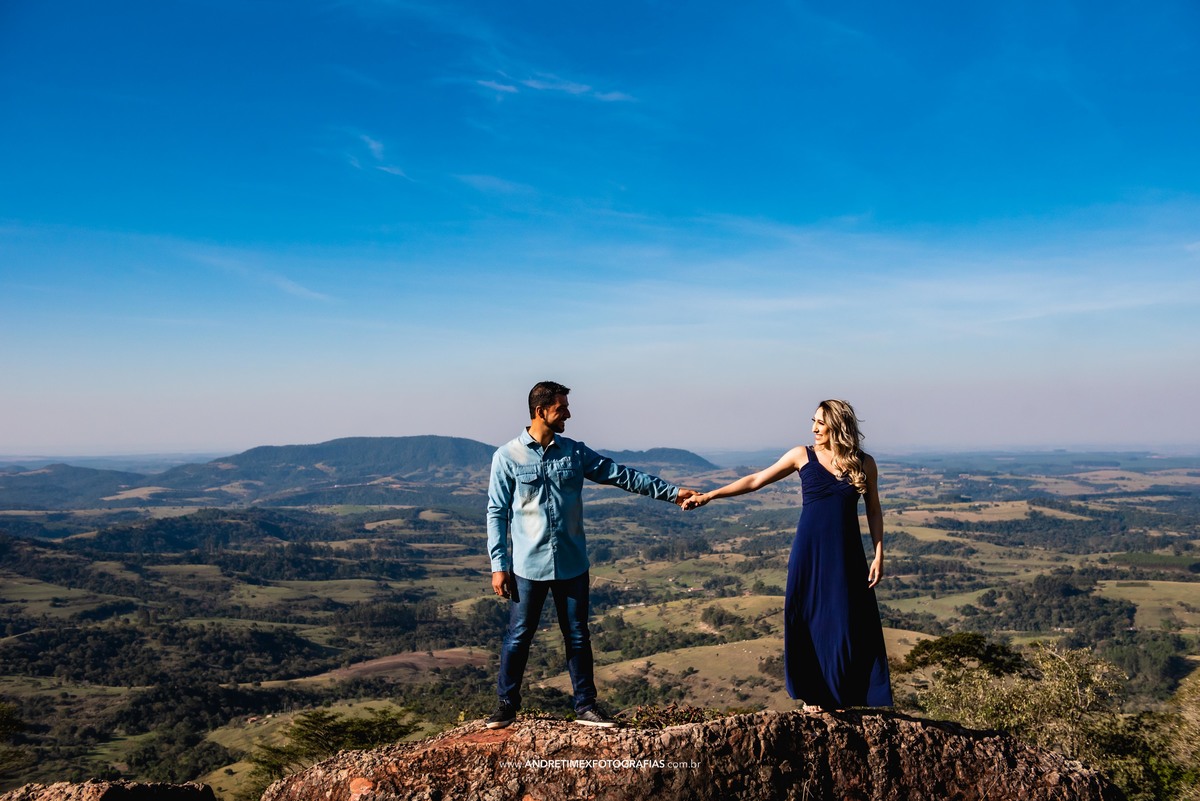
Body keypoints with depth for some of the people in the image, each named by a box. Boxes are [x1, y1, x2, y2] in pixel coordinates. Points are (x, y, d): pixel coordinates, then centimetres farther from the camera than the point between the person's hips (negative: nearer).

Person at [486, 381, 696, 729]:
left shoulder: (575, 452, 4)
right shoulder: (507, 456, -5)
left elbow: (622, 475, 5)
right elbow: (497, 513, -3)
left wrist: (671, 491, 2)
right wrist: (499, 565, -6)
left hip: (572, 565, 3)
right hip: (528, 566, -3)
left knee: (578, 637, 11)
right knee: (518, 636, 6)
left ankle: (586, 706, 22)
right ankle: (507, 703, 23)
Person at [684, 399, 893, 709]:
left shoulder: (864, 463, 2)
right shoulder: (802, 455, 0)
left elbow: (874, 512, 8)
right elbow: (756, 480, 2)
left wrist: (878, 555, 0)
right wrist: (709, 495, -2)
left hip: (846, 555, 0)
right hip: (809, 552, 0)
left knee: (845, 624, 2)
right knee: (809, 622, 3)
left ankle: (839, 697, 17)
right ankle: (813, 695, 16)